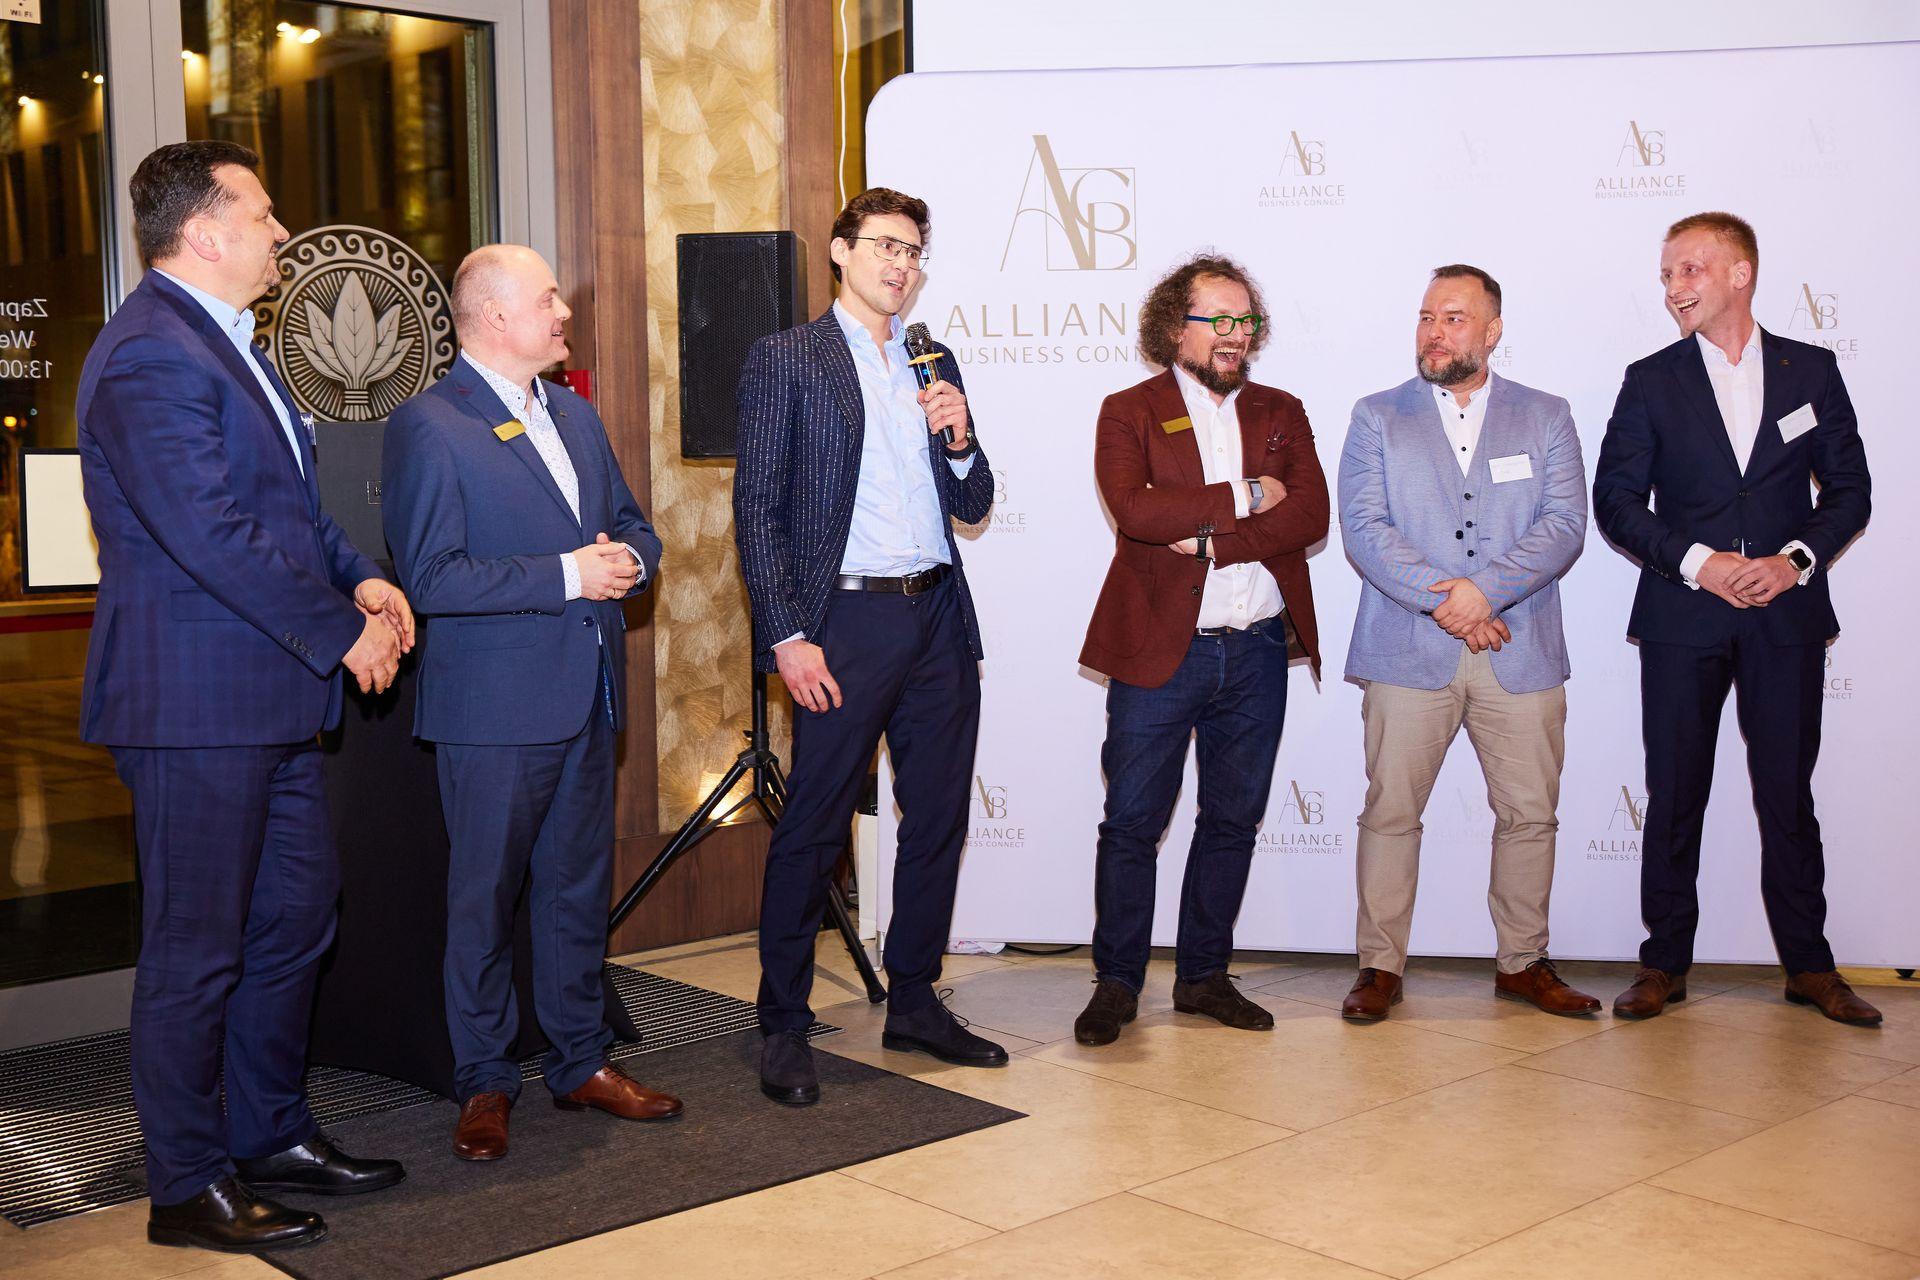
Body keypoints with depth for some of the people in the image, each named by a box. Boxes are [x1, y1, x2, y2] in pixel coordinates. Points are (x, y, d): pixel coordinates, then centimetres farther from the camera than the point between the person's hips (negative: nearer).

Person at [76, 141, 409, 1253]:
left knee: (297, 919, 18)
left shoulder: (228, 342, 16)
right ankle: (190, 1188, 14)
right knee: (198, 950, 1)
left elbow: (290, 500, 21)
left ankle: (273, 1133, 33)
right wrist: (342, 631, -16)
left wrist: (360, 575, 3)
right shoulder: (151, 357, -17)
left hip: (273, 700, 10)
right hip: (197, 705, -10)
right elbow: (213, 535, -24)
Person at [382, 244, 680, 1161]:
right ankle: (485, 1085, 16)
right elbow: (432, 577, -18)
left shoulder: (575, 414, 14)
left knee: (579, 886, 14)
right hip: (492, 706, -7)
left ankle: (580, 1062, 27)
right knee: (484, 897, 3)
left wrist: (628, 560, -2)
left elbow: (630, 524, 22)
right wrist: (566, 575, -20)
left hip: (587, 699, 7)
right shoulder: (428, 426, -10)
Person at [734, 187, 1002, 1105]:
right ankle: (784, 1029, 9)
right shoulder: (786, 360, 0)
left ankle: (913, 1003, 25)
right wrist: (787, 635, -13)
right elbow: (757, 510, -6)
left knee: (938, 821, 11)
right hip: (847, 623, -6)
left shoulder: (934, 364, 16)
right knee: (813, 831, -3)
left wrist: (958, 439, -3)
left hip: (938, 622, 6)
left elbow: (973, 506, 18)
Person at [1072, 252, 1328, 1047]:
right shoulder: (1129, 412, 1)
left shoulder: (1281, 414, 11)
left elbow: (1310, 516, -4)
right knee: (1131, 824, 1)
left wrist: (1212, 540, -15)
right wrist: (1242, 498, -11)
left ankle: (1203, 976, 24)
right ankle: (1116, 983, 13)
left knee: (1232, 820, 11)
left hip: (1257, 653, 4)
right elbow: (1133, 509, -17)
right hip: (1159, 651, -4)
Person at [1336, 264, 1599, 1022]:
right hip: (1407, 651, -1)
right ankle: (1380, 967, 11)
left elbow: (1565, 525, -2)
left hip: (1520, 654, 2)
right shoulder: (1377, 418, 9)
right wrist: (1441, 599, -15)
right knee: (1390, 812, 0)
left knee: (1530, 815, 6)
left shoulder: (1546, 418, 11)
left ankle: (1523, 962, 22)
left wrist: (1485, 590, -16)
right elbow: (1364, 527, -4)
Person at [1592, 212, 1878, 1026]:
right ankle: (1664, 965, 13)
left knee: (1788, 795, 6)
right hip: (1683, 620, 0)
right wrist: (1699, 562, -13)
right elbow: (1616, 501, 0)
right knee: (1674, 797, 3)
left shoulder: (1811, 371, 7)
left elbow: (1849, 489, 7)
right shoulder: (1650, 381, 4)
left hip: (1787, 615, 1)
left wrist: (1798, 558, -11)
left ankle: (1809, 966, 17)